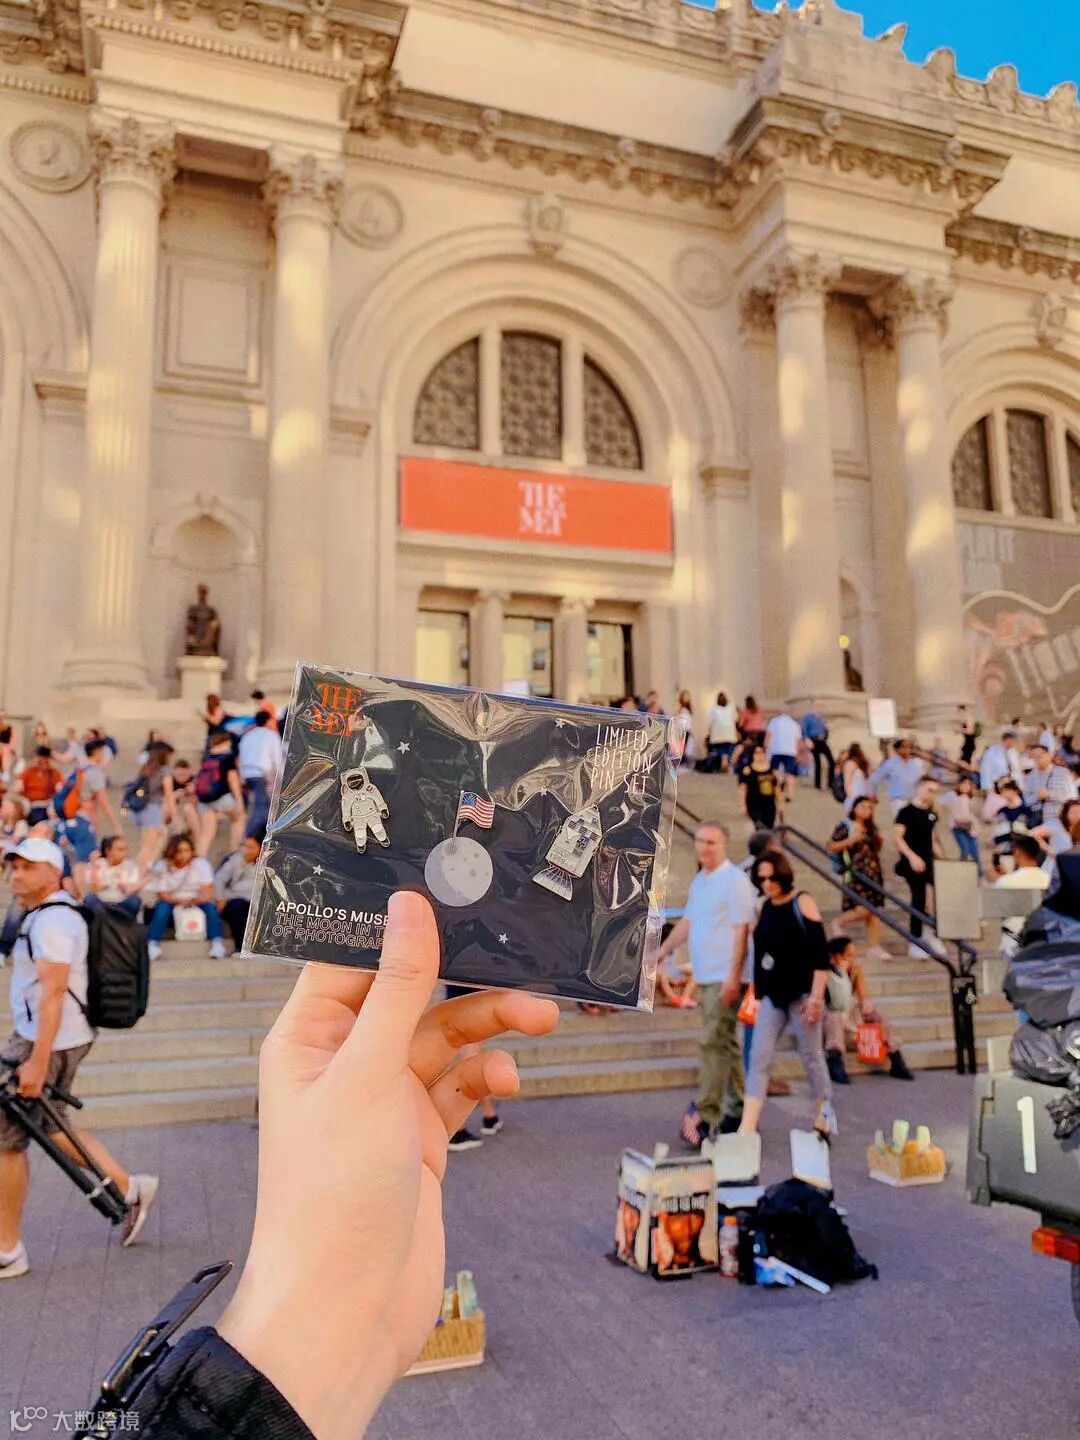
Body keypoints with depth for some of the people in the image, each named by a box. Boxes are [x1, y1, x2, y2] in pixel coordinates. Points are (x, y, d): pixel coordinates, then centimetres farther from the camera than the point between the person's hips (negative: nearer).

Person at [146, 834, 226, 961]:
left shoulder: (201, 864, -4)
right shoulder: (162, 867, -4)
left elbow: (207, 894, -11)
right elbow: (163, 896, -10)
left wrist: (194, 900, -34)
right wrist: (180, 900, -30)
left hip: (196, 906, 0)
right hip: (172, 905, 0)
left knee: (210, 905, -29)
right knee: (163, 905, -31)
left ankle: (217, 942, -37)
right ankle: (153, 944, -37)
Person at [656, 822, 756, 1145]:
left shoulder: (735, 880, -12)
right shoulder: (699, 881, 14)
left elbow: (741, 931, -16)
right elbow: (687, 922, 20)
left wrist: (733, 978, -20)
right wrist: (661, 953, 17)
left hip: (725, 978, -9)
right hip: (705, 976, 9)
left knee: (713, 1043, -9)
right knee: (725, 1044, 15)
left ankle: (706, 1116, -5)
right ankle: (737, 1110, 24)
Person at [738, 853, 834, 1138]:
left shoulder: (803, 903, -8)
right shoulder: (765, 908, 9)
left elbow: (821, 954, -11)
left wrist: (816, 996, -16)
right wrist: (758, 995, 17)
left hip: (801, 994, -5)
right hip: (772, 995, 5)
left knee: (812, 1056, 9)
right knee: (758, 1058, -3)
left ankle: (824, 1116, 29)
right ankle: (747, 1130, -4)